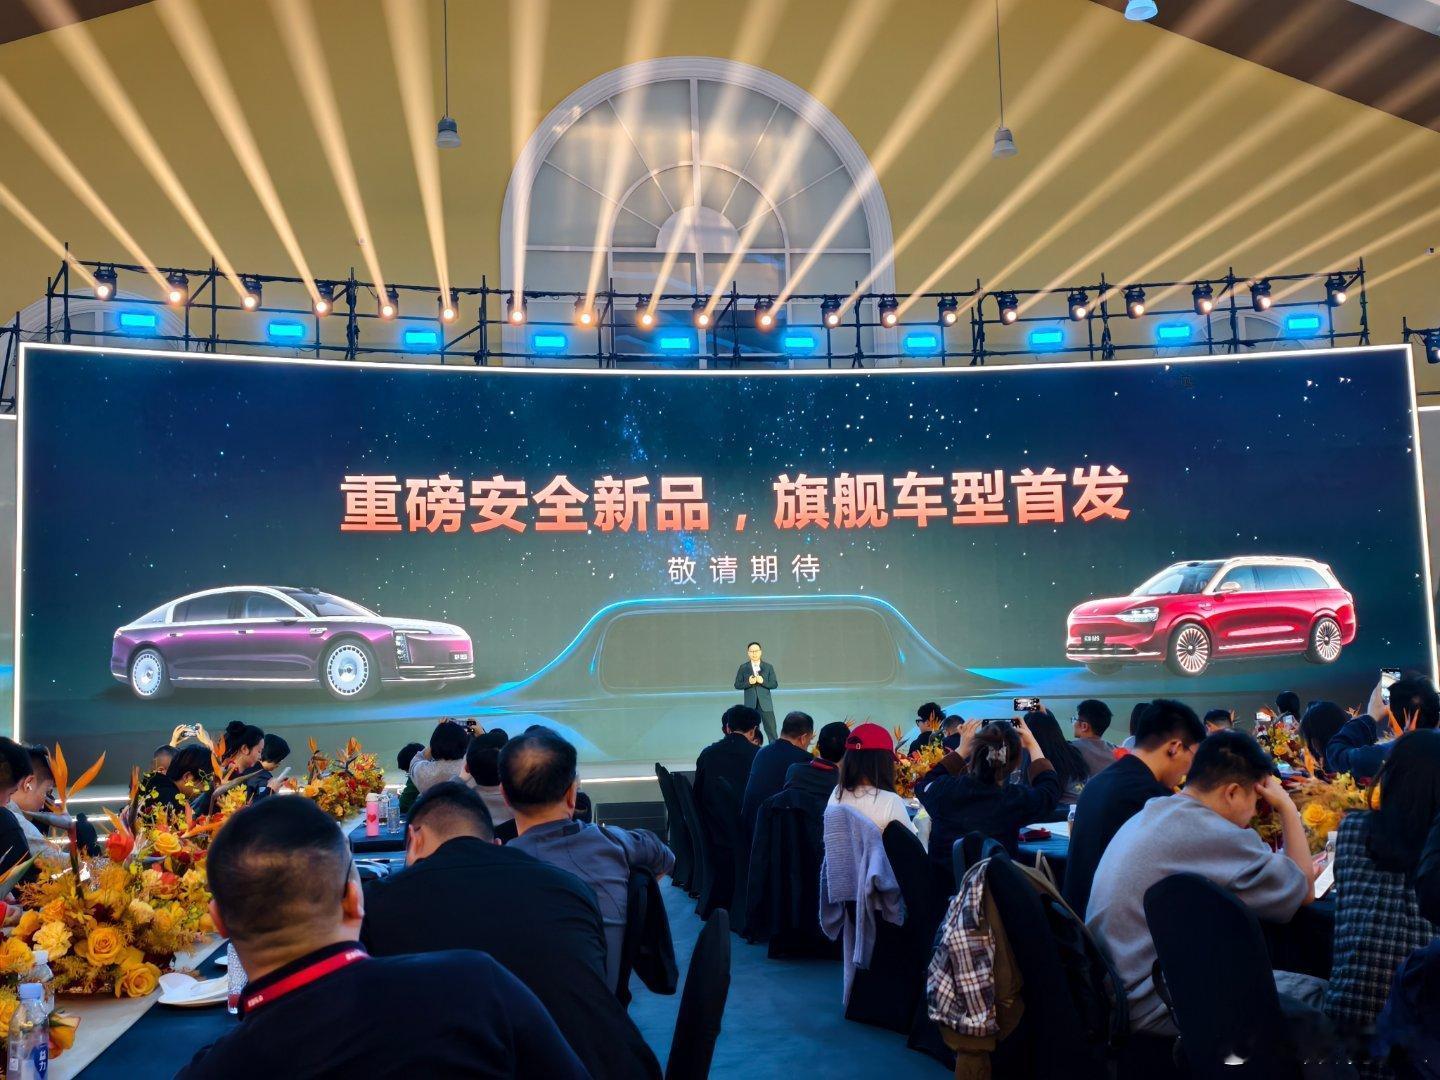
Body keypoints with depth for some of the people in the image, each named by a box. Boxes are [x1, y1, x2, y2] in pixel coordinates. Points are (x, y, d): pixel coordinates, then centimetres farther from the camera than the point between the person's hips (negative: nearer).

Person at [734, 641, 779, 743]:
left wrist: (763, 681, -14)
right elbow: (737, 685, 3)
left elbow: (775, 684, 2)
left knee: (771, 730, -3)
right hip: (750, 704, 1)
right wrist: (748, 683, -14)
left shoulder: (768, 667, 5)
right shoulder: (743, 668, 5)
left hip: (765, 704, 0)